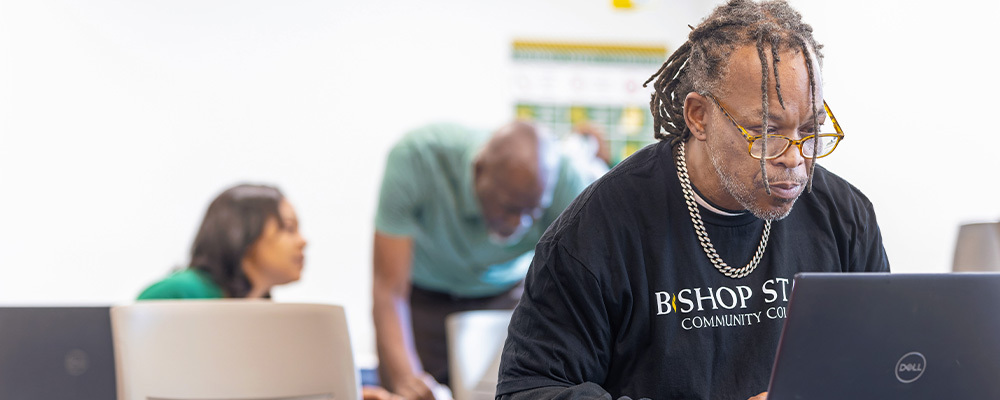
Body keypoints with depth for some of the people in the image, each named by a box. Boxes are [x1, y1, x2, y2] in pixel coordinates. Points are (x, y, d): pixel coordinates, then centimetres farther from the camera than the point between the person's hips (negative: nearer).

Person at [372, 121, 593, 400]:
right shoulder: (415, 159, -34)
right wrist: (404, 375, -48)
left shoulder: (566, 182, -30)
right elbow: (388, 287, -34)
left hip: (506, 293, 1)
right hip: (425, 297, -1)